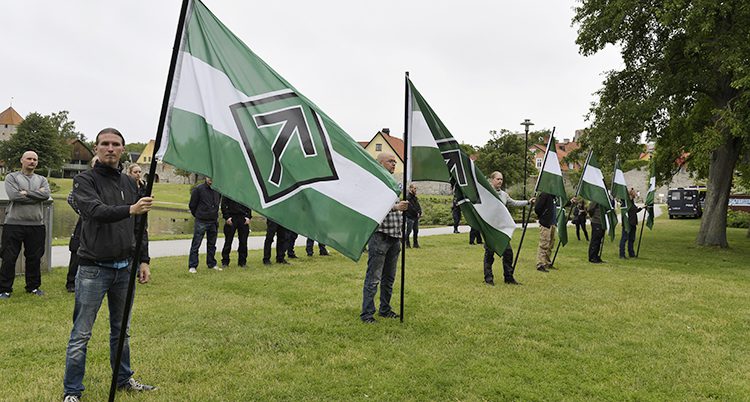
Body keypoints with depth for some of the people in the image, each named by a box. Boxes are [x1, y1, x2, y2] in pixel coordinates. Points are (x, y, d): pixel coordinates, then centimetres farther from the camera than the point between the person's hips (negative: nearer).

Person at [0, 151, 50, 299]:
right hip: (14, 224, -3)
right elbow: (14, 196, -14)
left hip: (36, 225, 3)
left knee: (34, 258, 10)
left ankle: (33, 286, 23)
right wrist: (37, 194, -9)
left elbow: (46, 195, -8)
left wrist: (26, 193, -13)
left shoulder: (41, 180, 13)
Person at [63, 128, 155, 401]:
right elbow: (96, 211, -24)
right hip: (93, 269, -5)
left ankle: (124, 380, 30)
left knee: (121, 329, 17)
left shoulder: (129, 184, 11)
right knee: (81, 334, 0)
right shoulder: (85, 180, -5)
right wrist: (129, 209, -41)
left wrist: (143, 260, 10)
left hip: (125, 268, 5)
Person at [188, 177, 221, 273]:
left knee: (212, 244, 13)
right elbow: (192, 205, -1)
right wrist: (197, 215, 7)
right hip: (201, 222, -5)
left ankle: (211, 264, 24)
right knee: (196, 244, -2)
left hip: (213, 222, 5)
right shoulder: (198, 189, -8)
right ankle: (192, 266, 4)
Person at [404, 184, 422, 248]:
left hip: (416, 217, 8)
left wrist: (420, 213, -1)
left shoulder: (415, 198, 17)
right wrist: (417, 213, -15)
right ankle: (407, 244, 3)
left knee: (416, 231, 10)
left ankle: (416, 244, 16)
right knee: (408, 231, -3)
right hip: (410, 217, -8)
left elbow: (418, 206, 17)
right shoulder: (407, 197, -10)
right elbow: (411, 208, -18)